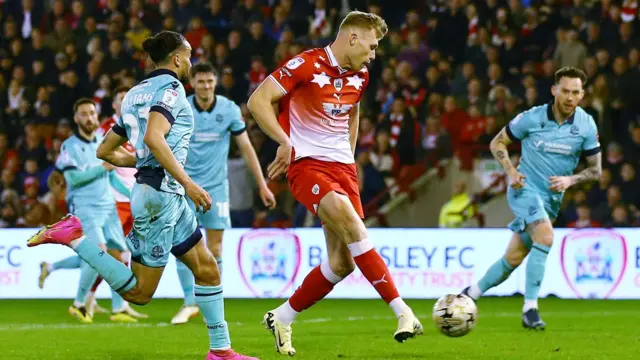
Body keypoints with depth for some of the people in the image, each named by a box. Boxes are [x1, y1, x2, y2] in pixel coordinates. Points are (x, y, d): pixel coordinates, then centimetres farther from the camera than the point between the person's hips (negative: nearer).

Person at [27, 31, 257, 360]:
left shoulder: (136, 94, 17)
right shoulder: (170, 87, -9)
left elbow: (105, 151, 18)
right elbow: (153, 137, -26)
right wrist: (187, 182, -27)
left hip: (170, 197, 10)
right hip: (160, 193, -10)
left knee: (207, 268, 11)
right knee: (139, 293, -6)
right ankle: (75, 236, -8)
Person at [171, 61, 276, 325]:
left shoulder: (229, 109, -3)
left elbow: (246, 147, 2)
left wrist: (262, 185, 1)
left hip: (216, 186, 1)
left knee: (215, 248, -1)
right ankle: (189, 303, 1)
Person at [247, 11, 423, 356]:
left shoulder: (359, 76, 10)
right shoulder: (306, 65, -12)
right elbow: (257, 100, -15)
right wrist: (285, 142, -24)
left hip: (342, 168, 8)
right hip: (306, 164, -8)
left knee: (342, 263, 2)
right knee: (353, 226, -29)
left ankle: (282, 319, 21)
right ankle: (402, 311, -31)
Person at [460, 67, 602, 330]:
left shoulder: (586, 125, -5)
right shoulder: (532, 118, -11)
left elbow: (595, 169, 2)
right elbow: (498, 143, 2)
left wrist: (570, 180, -16)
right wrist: (510, 170, -14)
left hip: (552, 198, 4)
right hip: (525, 188, -4)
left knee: (513, 259, 8)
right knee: (545, 237, -29)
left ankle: (470, 294, 29)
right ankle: (530, 309, -27)